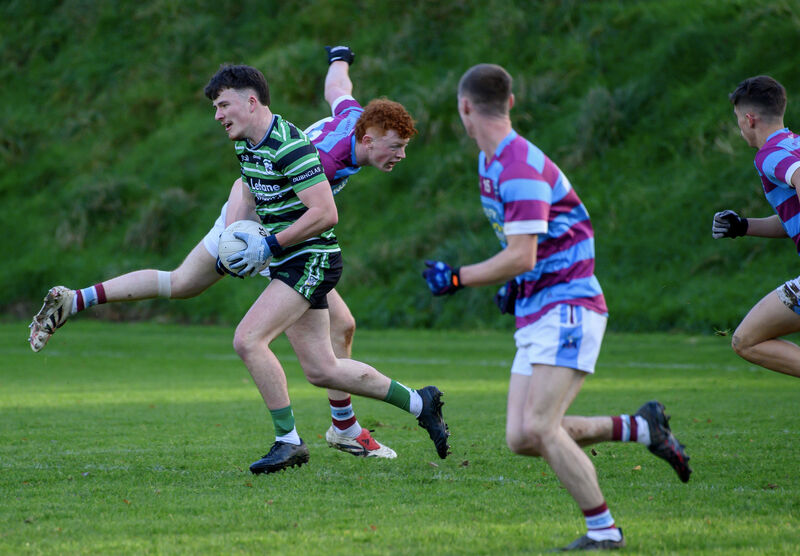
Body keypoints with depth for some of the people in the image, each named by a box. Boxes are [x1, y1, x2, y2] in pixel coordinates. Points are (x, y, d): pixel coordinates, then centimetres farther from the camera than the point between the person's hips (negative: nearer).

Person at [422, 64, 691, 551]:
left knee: (539, 428, -19)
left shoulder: (522, 169, -18)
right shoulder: (490, 162, 13)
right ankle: (641, 427, 13)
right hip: (535, 313, 10)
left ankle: (604, 531, -9)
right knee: (521, 439, 1)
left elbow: (521, 257, -23)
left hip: (568, 308, -10)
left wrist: (457, 279, -15)